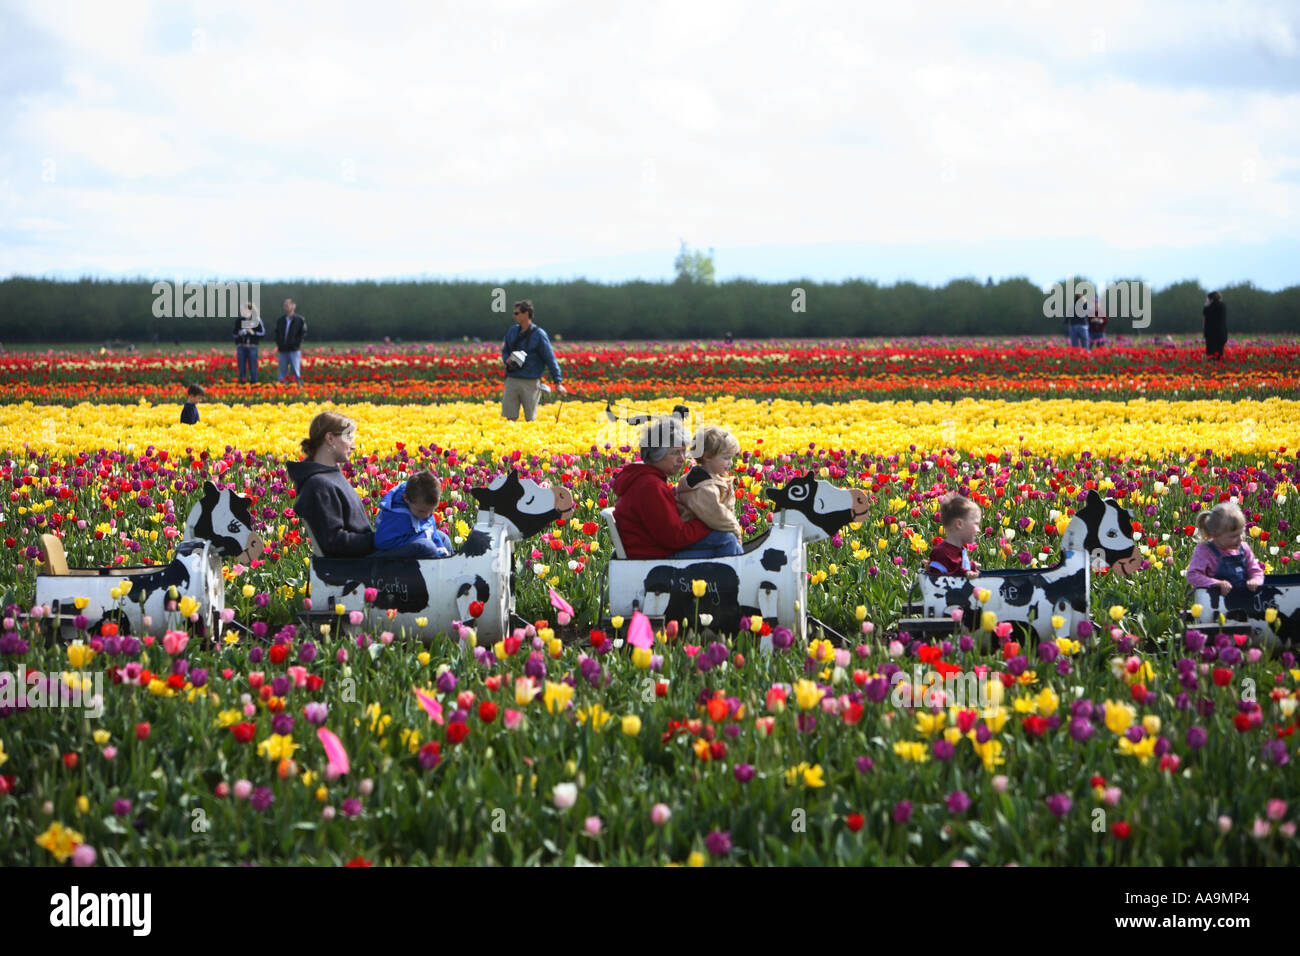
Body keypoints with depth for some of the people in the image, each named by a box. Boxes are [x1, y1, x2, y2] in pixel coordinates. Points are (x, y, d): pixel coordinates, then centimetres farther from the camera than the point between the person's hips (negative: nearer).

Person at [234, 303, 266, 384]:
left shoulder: (257, 320, -1)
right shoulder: (239, 320, 6)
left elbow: (263, 332, 2)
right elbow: (235, 333, 13)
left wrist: (253, 333, -13)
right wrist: (239, 334, -8)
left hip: (252, 346, -3)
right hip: (241, 346, 3)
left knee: (252, 367, -2)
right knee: (241, 367, 4)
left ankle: (254, 382, 5)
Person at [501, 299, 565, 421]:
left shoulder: (538, 334, -6)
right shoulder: (512, 331, 9)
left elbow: (550, 359, -6)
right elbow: (505, 351, 22)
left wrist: (558, 383, -10)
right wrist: (507, 360, -3)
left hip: (530, 383, -4)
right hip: (512, 380, 4)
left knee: (530, 419, 2)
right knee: (510, 417, 1)